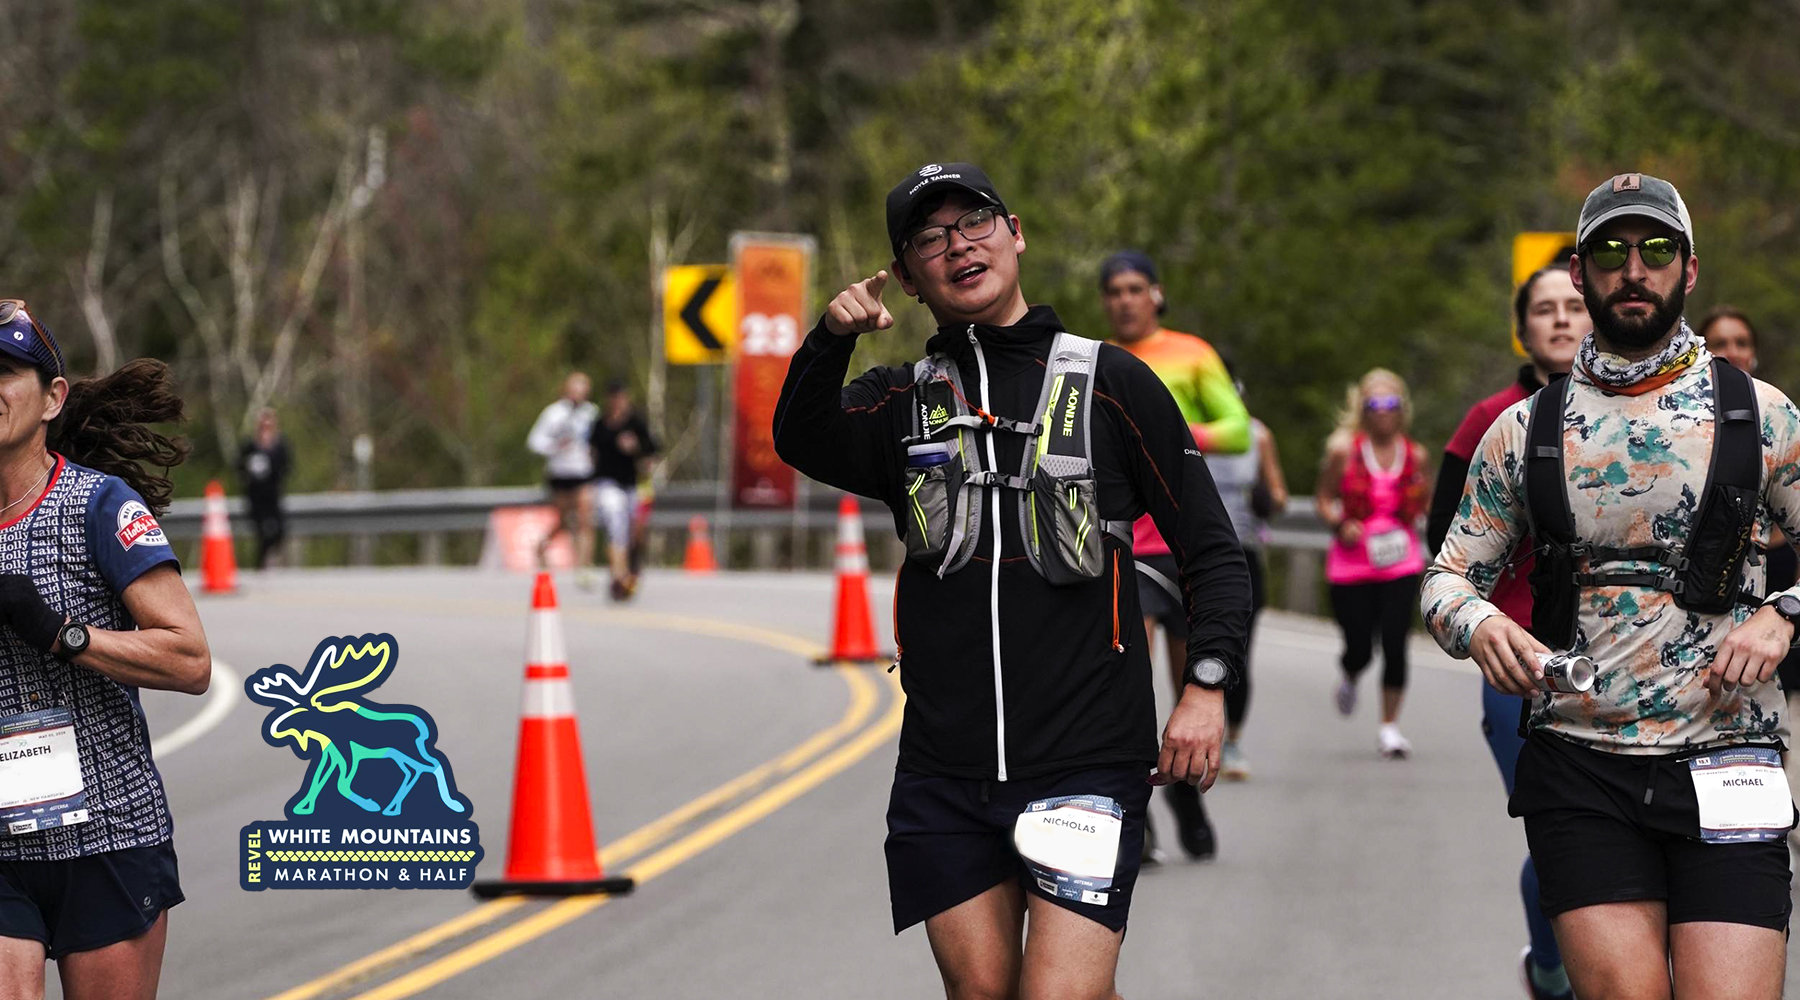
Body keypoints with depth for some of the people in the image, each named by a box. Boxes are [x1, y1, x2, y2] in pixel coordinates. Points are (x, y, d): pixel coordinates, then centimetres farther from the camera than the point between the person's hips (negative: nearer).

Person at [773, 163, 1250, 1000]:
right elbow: (805, 445, -10)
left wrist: (1206, 686, -10)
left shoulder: (1110, 383, 5)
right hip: (944, 771, 3)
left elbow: (1212, 549, 5)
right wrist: (829, 340, -28)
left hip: (1086, 766, -3)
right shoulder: (900, 400, 12)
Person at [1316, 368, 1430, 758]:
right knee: (1359, 648, 0)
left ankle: (1390, 726, 4)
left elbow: (1424, 507, 16)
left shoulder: (1415, 454, 3)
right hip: (1351, 564, -1)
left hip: (1401, 564, 1)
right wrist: (1339, 524, -15)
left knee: (1395, 644, -11)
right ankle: (1349, 677, 40)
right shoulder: (1343, 449, -4)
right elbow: (1324, 499, 3)